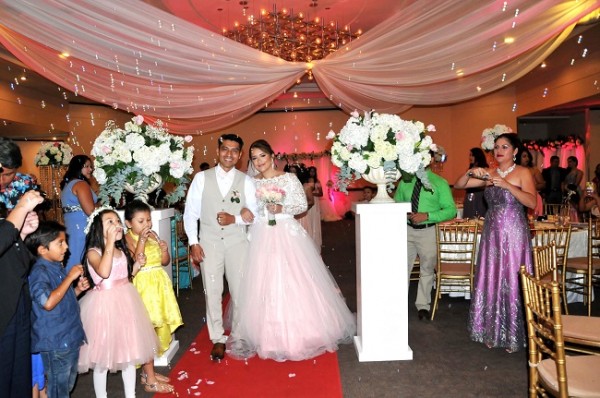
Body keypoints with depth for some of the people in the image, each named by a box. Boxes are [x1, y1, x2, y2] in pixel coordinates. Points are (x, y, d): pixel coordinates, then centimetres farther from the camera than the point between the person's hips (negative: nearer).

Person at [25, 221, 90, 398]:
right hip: (56, 343, -9)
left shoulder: (58, 268, 9)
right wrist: (70, 277, -25)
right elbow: (48, 302, -33)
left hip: (70, 338, 9)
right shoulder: (39, 271, -19)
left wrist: (78, 289, 4)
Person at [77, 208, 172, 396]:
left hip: (126, 302, 7)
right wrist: (110, 242, -31)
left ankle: (130, 394, 31)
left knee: (130, 350, 15)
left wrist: (137, 265, 0)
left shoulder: (121, 250, 7)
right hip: (105, 305, -7)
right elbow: (104, 272, -34)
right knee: (102, 355, 6)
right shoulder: (93, 252, -14)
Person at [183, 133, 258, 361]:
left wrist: (235, 219, -15)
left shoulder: (246, 182, 1)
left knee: (240, 291, 5)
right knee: (212, 292, 5)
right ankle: (217, 339, 20)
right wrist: (193, 242, -3)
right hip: (209, 242, 0)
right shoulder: (201, 178, 1)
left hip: (237, 242, 0)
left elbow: (255, 214, 2)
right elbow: (190, 213, 2)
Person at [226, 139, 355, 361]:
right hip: (261, 238, 3)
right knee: (263, 286, 3)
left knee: (292, 283, -2)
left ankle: (298, 334, 13)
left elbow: (302, 205, -1)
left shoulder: (288, 178, 1)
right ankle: (270, 337, 17)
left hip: (287, 235, -3)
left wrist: (282, 209, -15)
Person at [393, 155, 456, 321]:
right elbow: (396, 203, 16)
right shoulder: (405, 180, 9)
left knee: (427, 270, 12)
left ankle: (423, 306, 28)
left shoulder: (440, 183, -2)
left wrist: (427, 216, -21)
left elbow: (451, 210, -8)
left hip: (428, 231, -2)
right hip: (406, 229, 2)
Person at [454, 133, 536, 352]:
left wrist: (507, 185, -24)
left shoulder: (523, 173, -3)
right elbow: (458, 185, 5)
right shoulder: (488, 174, 9)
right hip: (491, 233, 4)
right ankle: (492, 332, 21)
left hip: (514, 233, -4)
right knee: (490, 281, 8)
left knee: (512, 282, 1)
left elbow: (532, 202, -16)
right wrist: (471, 172, -12)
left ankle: (512, 336, 16)